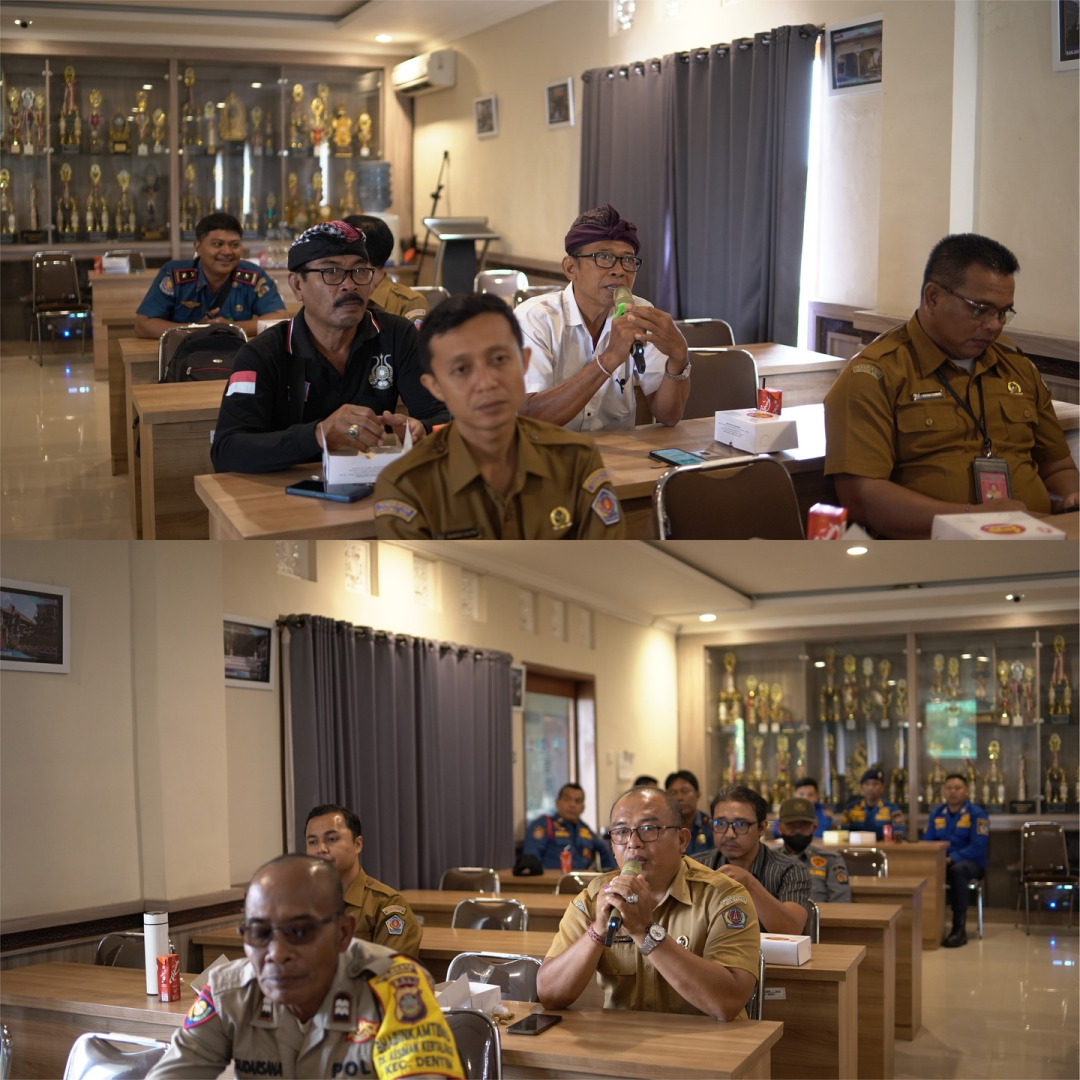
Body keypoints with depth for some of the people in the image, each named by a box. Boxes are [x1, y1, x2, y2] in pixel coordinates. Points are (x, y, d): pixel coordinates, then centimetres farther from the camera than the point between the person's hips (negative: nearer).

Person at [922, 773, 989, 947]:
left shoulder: (976, 814, -5)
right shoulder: (937, 814, 11)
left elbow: (977, 847, -15)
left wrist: (951, 859, -25)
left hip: (971, 863, -4)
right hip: (942, 862, 4)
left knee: (958, 869, -40)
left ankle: (959, 929, -32)